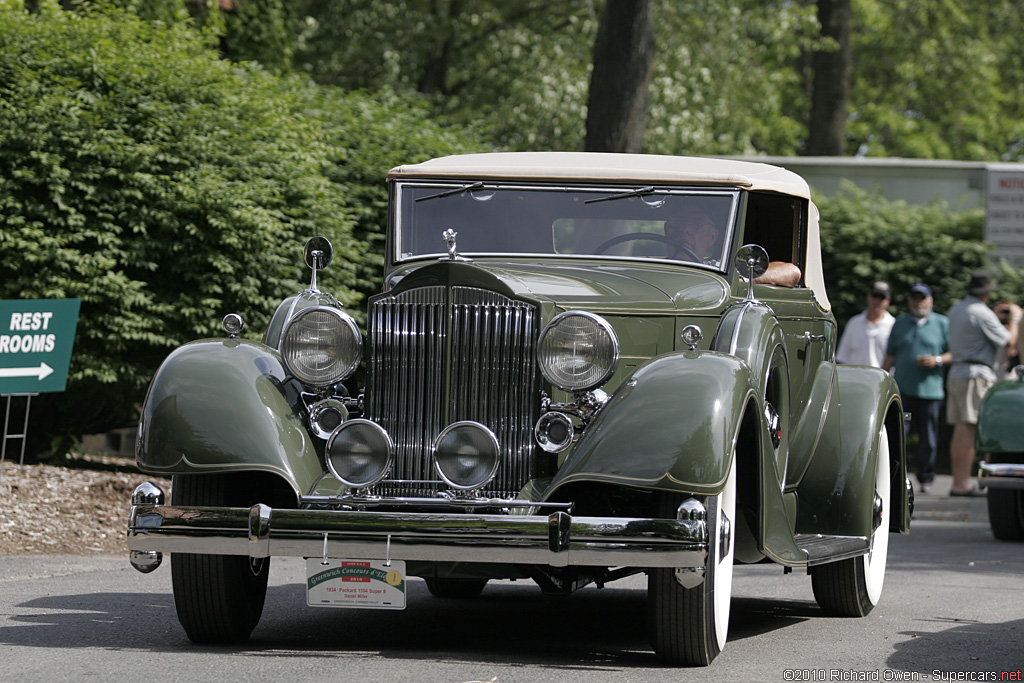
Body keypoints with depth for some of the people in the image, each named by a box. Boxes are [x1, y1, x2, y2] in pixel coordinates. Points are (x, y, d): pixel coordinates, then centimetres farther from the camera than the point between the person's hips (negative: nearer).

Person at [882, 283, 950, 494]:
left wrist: (937, 360, -10)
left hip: (930, 389, -1)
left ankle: (925, 478, 14)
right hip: (902, 388, 1)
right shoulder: (899, 324, 16)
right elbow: (889, 356, 19)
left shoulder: (942, 323, 8)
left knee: (928, 437, 3)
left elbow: (954, 353, 7)